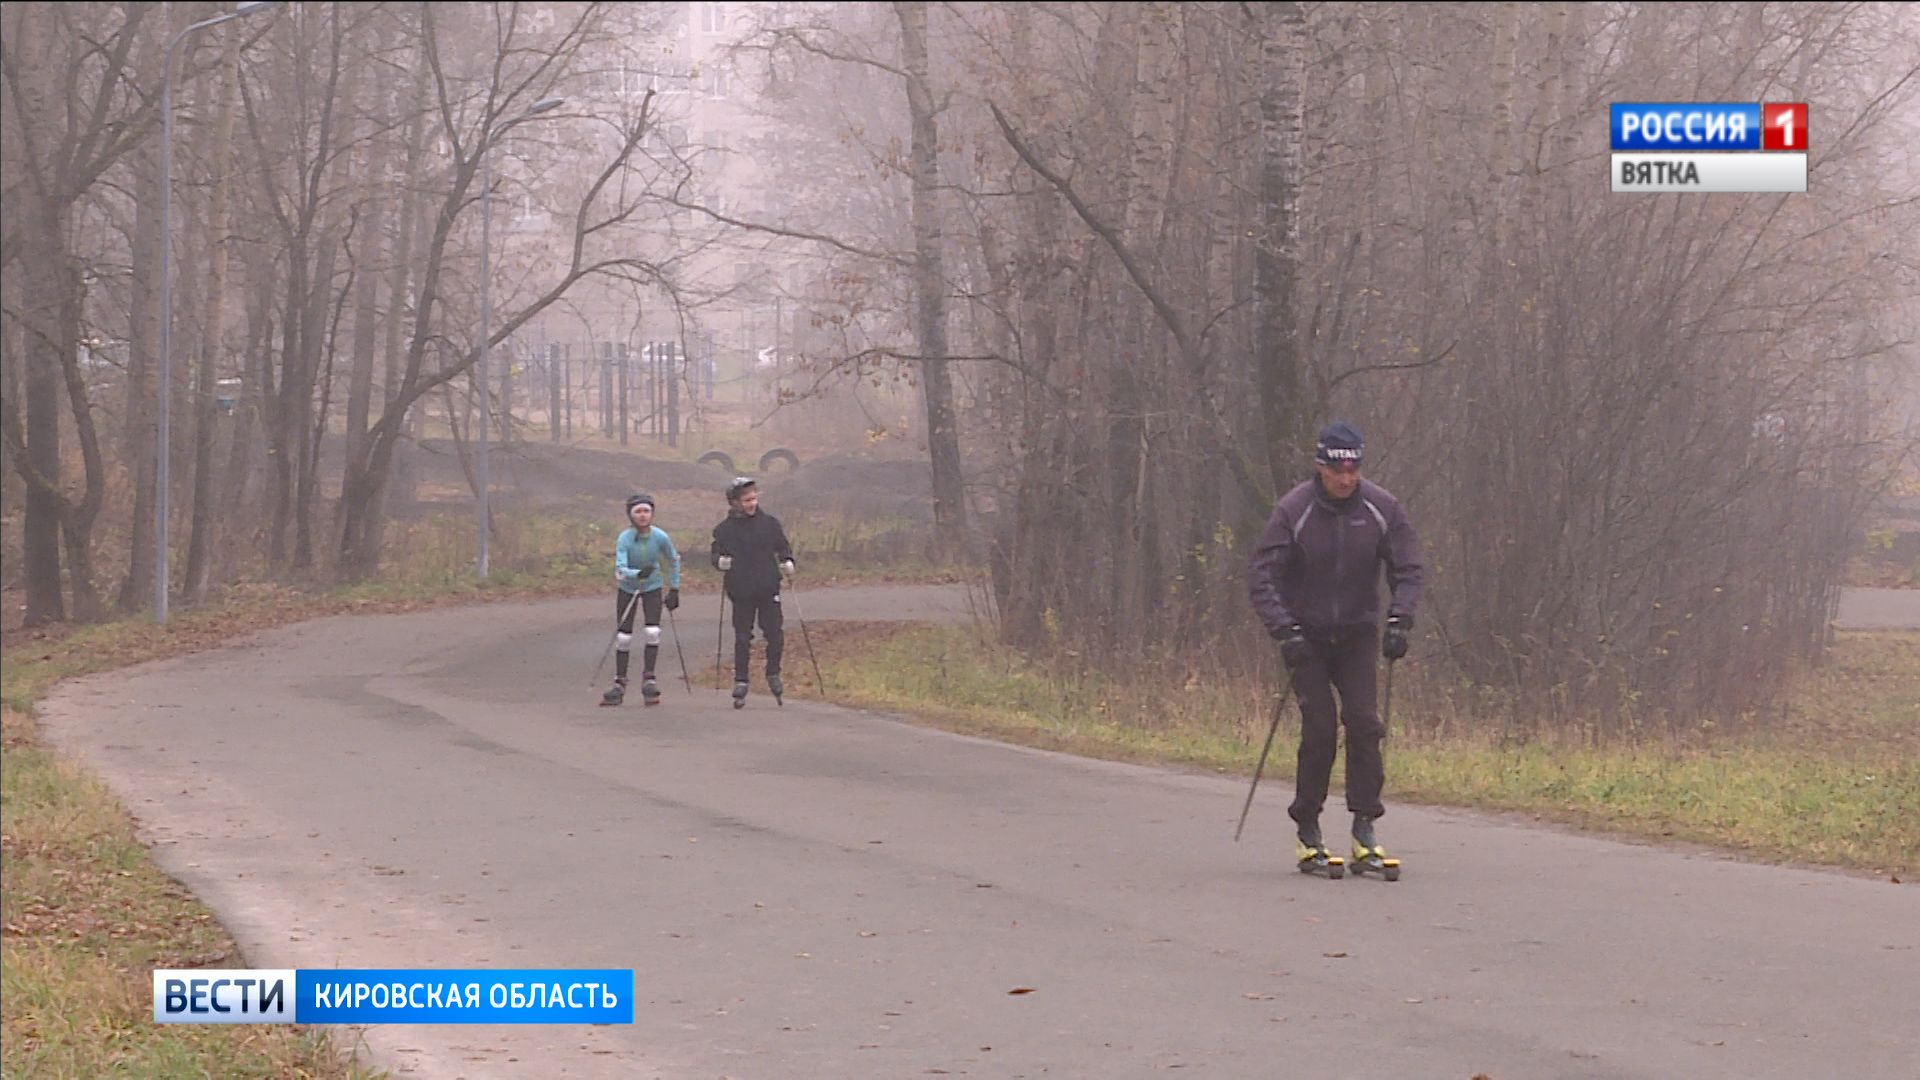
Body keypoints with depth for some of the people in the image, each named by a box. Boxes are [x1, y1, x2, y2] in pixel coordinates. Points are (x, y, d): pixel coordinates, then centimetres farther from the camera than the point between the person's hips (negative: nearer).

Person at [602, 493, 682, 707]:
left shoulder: (660, 537, -18)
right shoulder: (625, 539, -24)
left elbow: (674, 561, 0)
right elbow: (620, 570, -32)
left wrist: (674, 589, 3)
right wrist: (638, 574, -51)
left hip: (652, 588, 1)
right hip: (627, 588, -1)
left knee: (653, 632, -14)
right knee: (624, 636, -1)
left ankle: (649, 679, -4)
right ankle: (619, 683, 10)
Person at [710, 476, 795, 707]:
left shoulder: (769, 523, 3)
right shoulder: (724, 530, 1)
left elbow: (783, 547, 12)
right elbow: (716, 555, 8)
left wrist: (787, 561, -7)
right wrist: (720, 562, -15)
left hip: (769, 591, 1)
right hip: (741, 593, -1)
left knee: (775, 636, -2)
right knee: (742, 639, 2)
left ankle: (773, 675, 19)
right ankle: (740, 682, 12)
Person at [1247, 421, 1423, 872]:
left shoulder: (1382, 508, -7)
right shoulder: (1294, 510, -14)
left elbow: (1407, 570, 0)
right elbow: (1260, 575, -15)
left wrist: (1398, 619, -16)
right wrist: (1285, 630, -27)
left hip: (1357, 633, 2)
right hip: (1306, 636, -2)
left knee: (1364, 722, -10)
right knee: (1319, 728, -10)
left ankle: (1364, 828, -4)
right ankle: (1308, 831, 0)